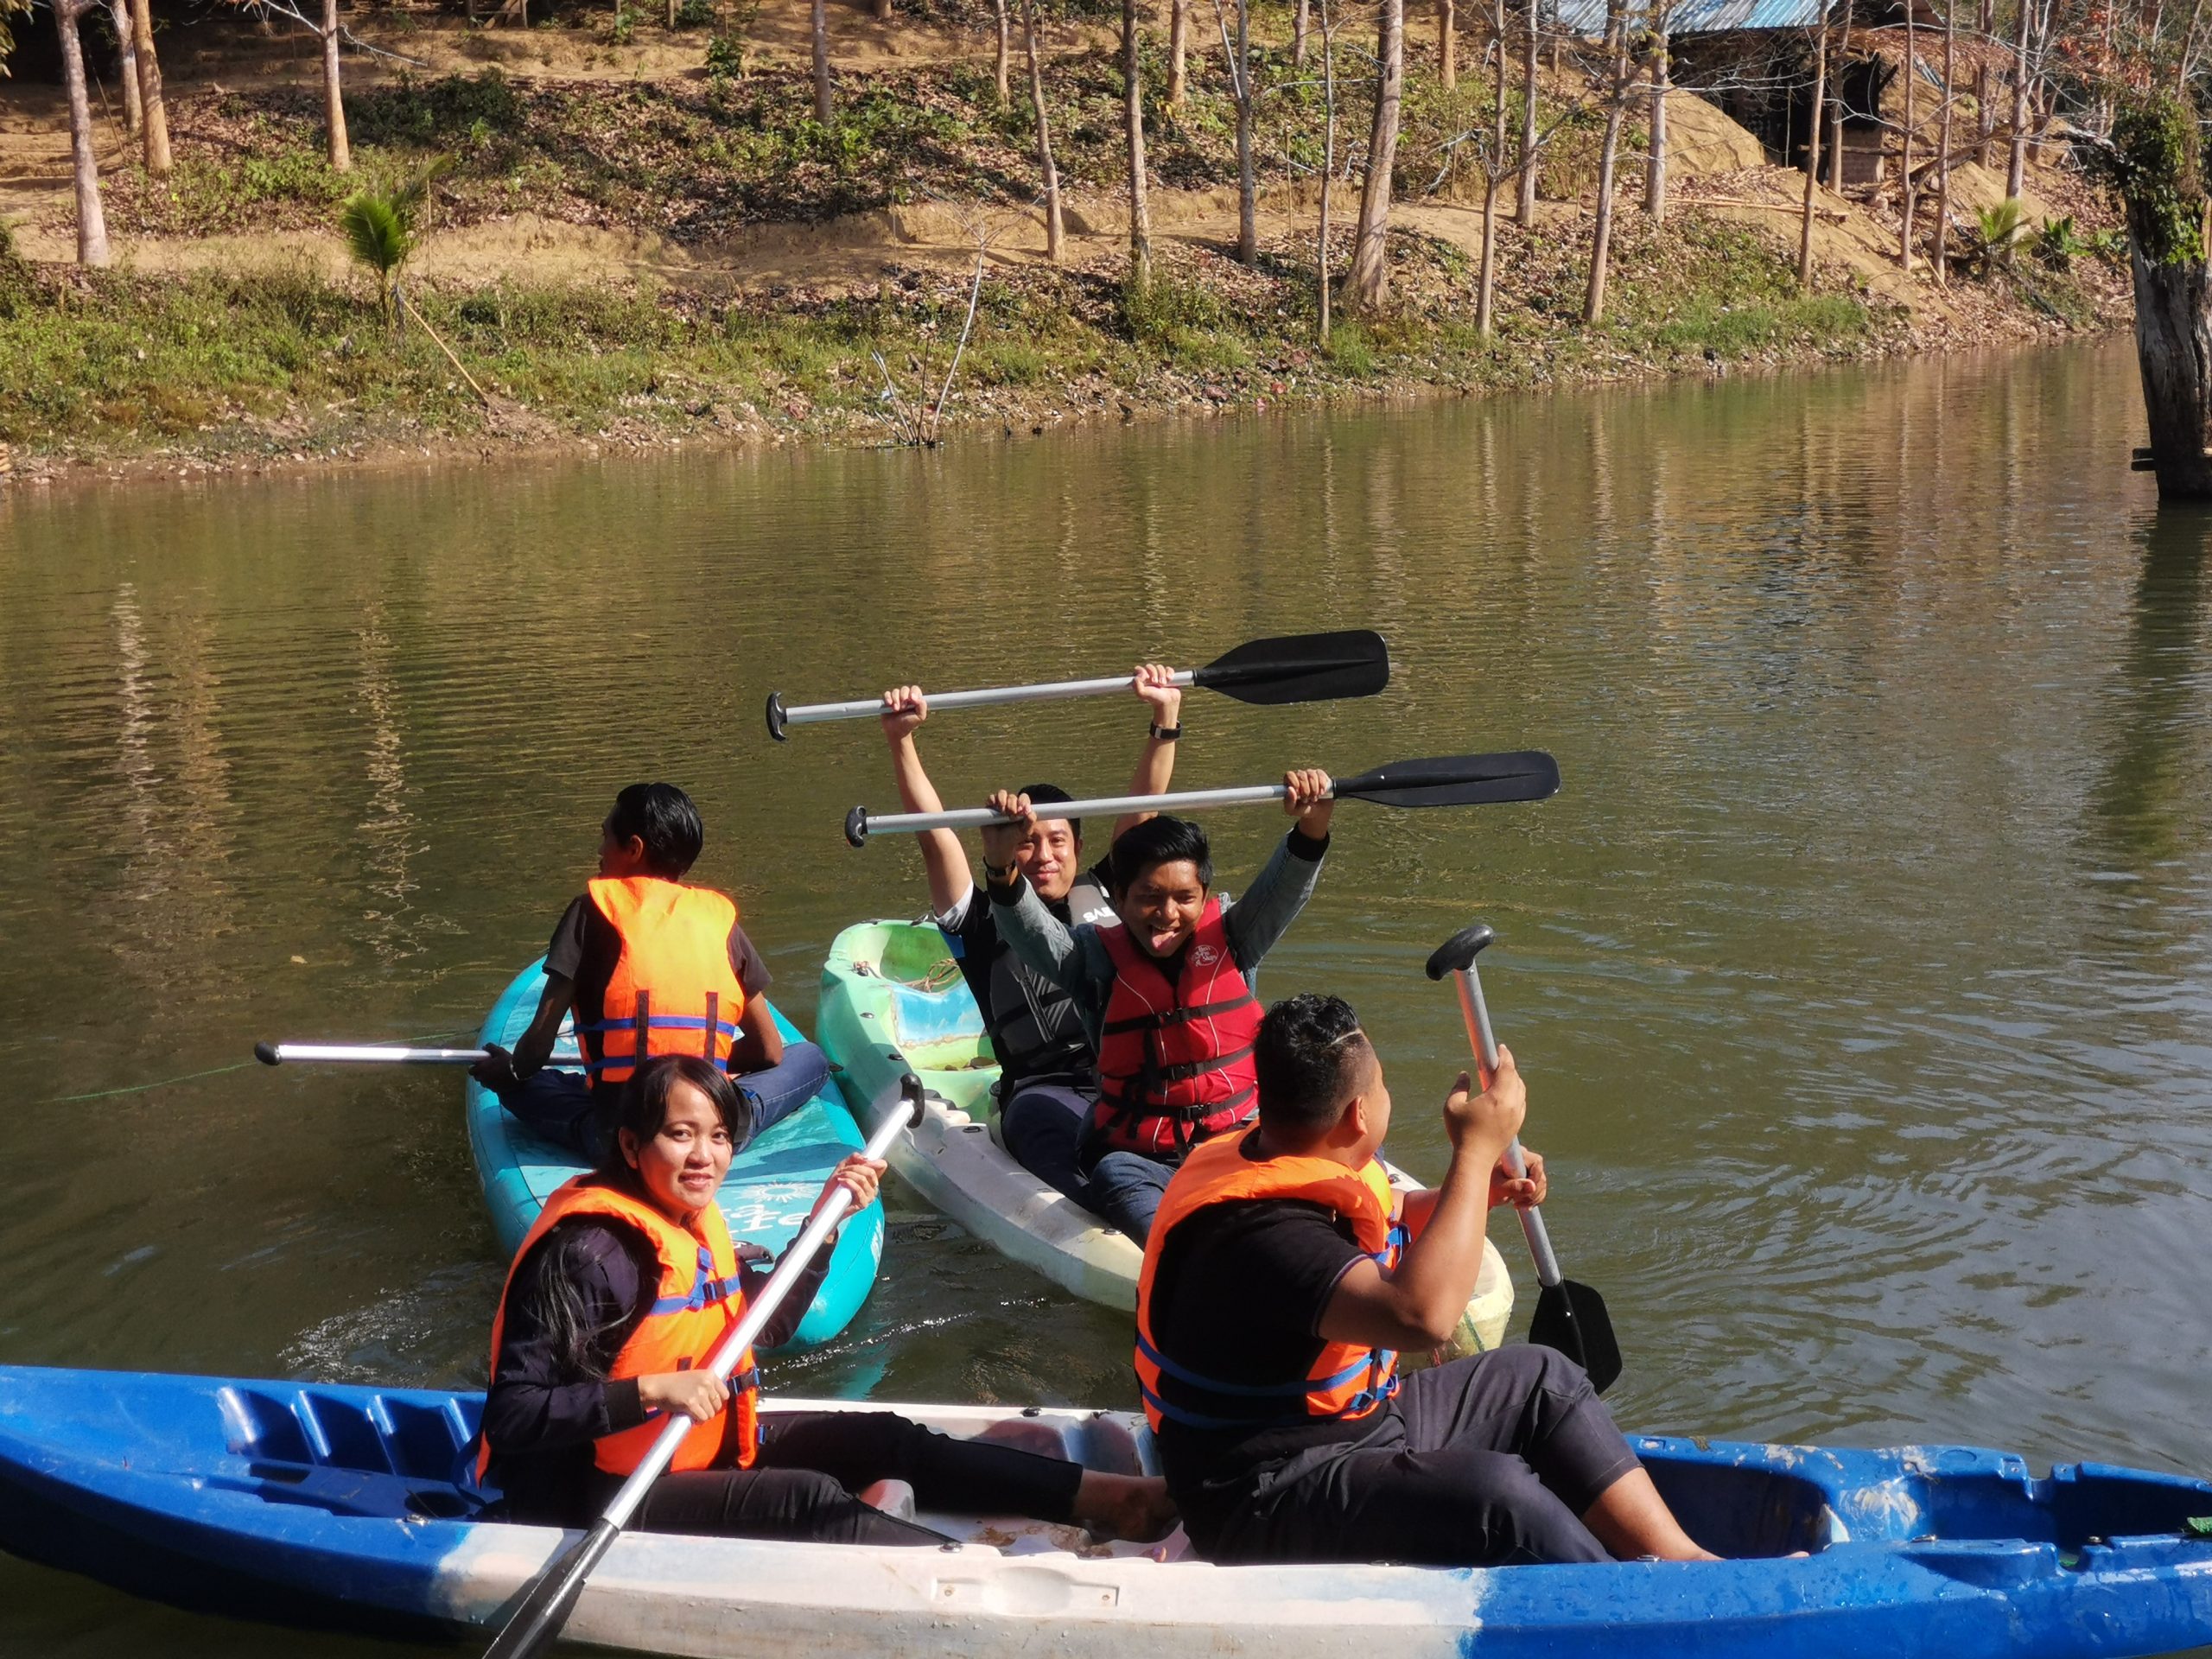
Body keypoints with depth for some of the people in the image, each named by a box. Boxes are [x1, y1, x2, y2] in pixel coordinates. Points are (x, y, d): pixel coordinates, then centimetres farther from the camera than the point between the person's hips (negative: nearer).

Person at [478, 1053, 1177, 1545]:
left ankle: (1104, 1498, -2)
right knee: (810, 1501, -26)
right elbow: (510, 1416, -28)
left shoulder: (694, 1223, 3)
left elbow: (769, 1327, 15)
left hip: (699, 1448, 9)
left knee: (885, 1440, -1)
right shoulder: (589, 1251, -24)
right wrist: (652, 1391, -36)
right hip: (610, 1495, -9)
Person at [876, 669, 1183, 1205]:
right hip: (1044, 1091, -4)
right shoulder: (986, 922, 16)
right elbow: (935, 835, 7)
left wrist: (1165, 718, 9)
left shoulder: (1106, 897, 24)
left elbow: (1141, 813, 18)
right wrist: (901, 741, -1)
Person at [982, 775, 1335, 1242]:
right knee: (1114, 1179, -36)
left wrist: (1311, 829, -31)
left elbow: (1284, 889, -9)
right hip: (1135, 1156, -3)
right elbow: (1030, 932, -17)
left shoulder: (1231, 939, 7)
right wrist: (1002, 867, -39)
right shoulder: (1097, 955, 0)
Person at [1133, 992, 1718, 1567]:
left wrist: (1483, 1190, 7)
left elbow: (1384, 1222, 26)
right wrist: (1476, 1150, -31)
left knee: (1543, 1379, 11)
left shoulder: (1293, 1165, 2)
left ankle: (1680, 1560, 9)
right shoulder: (1255, 1230, -30)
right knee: (1496, 1492, -30)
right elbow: (1421, 1313, -42)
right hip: (1264, 1498, -11)